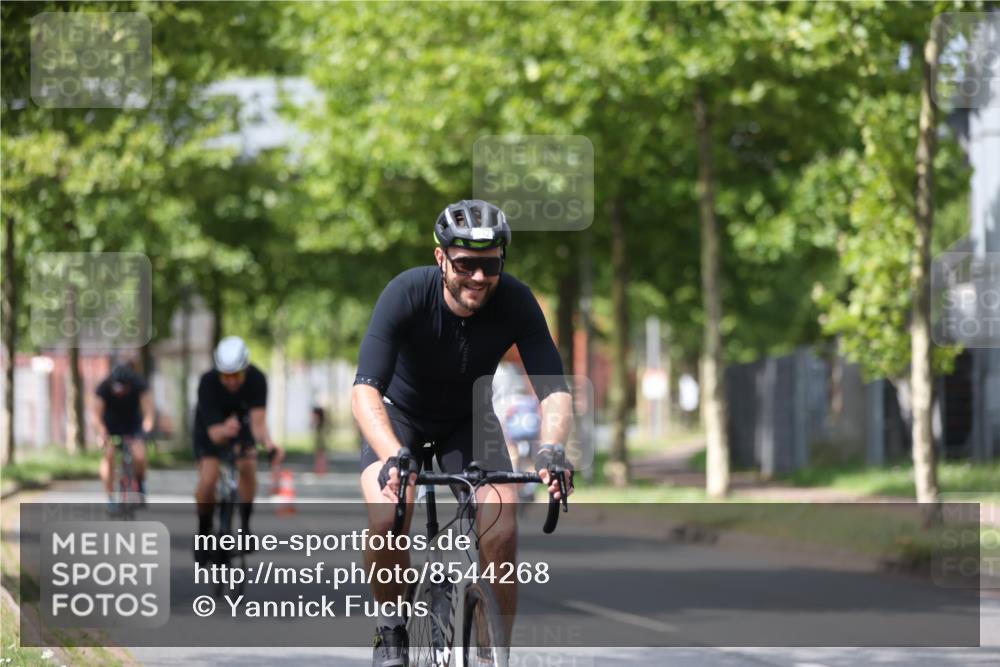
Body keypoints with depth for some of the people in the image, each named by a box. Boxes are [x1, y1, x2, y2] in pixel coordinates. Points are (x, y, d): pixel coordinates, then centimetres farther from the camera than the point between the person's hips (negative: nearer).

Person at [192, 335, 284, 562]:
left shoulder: (256, 379, -29)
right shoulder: (208, 383, -34)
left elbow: (258, 421, -34)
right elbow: (214, 433, -38)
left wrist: (269, 443, -56)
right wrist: (225, 431, -63)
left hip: (241, 422, 2)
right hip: (212, 426, -2)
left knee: (248, 466, -24)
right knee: (208, 480, -20)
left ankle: (245, 525, -5)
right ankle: (204, 530, 5)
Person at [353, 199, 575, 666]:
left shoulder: (515, 302, -26)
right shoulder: (407, 294, -32)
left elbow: (554, 389, -28)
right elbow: (365, 390, -39)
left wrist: (551, 451, -49)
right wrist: (394, 457, -57)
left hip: (468, 418, 2)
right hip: (401, 415, -2)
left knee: (502, 531, -20)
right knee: (387, 518, -29)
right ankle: (391, 628, -3)